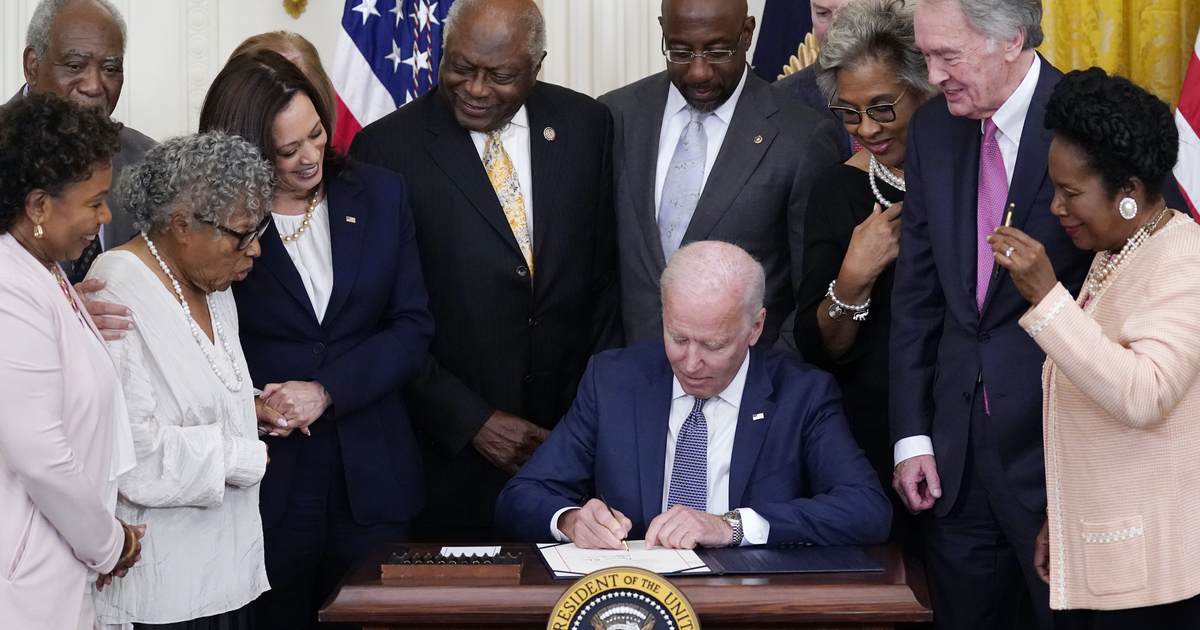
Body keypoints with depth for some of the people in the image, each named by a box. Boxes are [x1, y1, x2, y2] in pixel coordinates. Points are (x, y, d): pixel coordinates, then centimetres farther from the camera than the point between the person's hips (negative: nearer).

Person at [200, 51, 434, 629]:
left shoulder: (380, 195, 5)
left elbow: (412, 328, 2)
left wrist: (325, 391, -11)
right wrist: (250, 403, -17)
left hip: (372, 479, 2)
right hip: (267, 482, -2)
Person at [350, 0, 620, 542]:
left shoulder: (584, 125, 3)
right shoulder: (387, 148, -7)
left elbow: (606, 273, 9)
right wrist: (470, 421, -11)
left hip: (575, 431, 3)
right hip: (451, 452, -3)